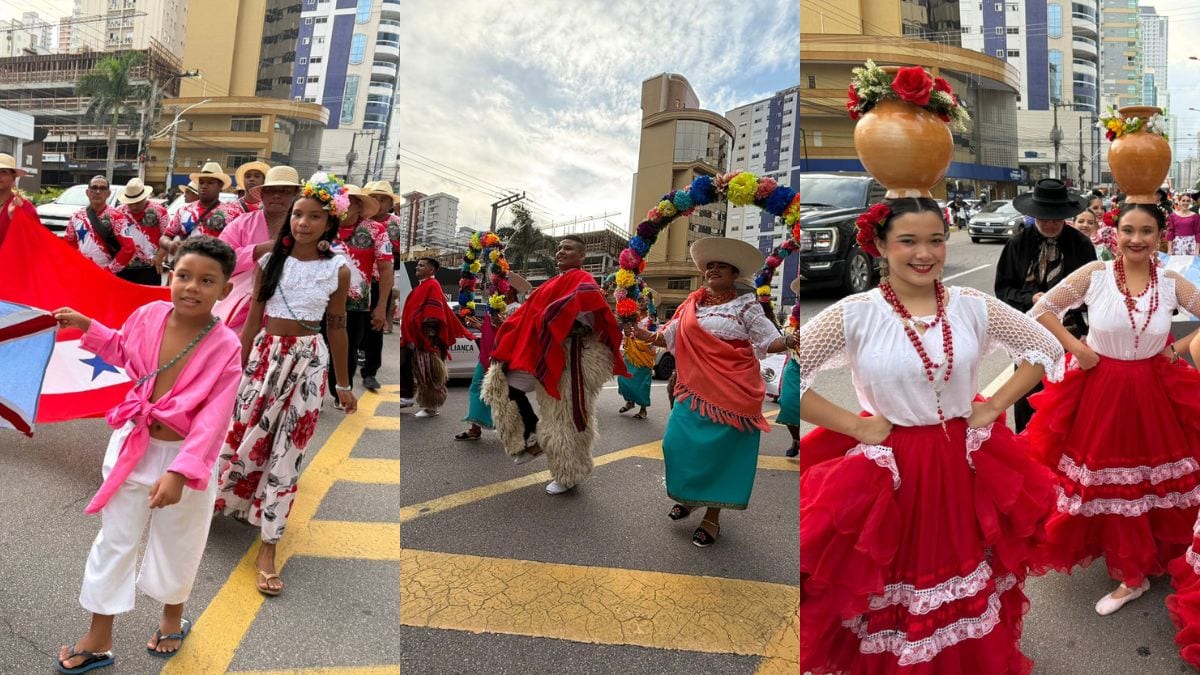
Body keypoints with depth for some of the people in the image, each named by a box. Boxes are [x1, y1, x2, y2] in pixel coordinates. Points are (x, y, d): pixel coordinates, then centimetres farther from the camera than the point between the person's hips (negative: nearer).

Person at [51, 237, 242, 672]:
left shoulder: (225, 347, -23)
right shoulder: (148, 315, -10)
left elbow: (211, 421, -26)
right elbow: (123, 351, 16)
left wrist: (179, 473, -32)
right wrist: (86, 326, 7)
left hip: (184, 455, -4)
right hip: (131, 444, 4)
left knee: (176, 544, 17)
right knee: (114, 540, 16)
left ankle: (172, 618, 45)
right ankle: (99, 637, 35)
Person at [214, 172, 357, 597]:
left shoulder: (338, 270, -4)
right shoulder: (270, 259, -1)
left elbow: (336, 327, 3)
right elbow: (254, 316, 4)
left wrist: (343, 383, 6)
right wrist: (241, 365, 6)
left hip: (308, 362, -1)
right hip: (266, 355, 1)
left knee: (287, 452, 3)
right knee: (243, 436, 11)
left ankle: (267, 549, 12)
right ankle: (219, 500, 42)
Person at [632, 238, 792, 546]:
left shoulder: (745, 305, -1)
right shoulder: (691, 306, 10)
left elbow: (768, 340, -6)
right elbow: (671, 336, 15)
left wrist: (789, 342, -26)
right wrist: (649, 337, -2)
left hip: (732, 393, -4)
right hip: (695, 390, 4)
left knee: (720, 451, 1)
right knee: (680, 443, 2)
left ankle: (712, 517, 17)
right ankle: (687, 497, 29)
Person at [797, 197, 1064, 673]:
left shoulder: (973, 306, -1)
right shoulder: (854, 314, -13)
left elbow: (1045, 348, 11)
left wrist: (995, 406, 0)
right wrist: (854, 425, -15)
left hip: (966, 464, 3)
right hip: (888, 469, -3)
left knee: (966, 580, 19)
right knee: (893, 584, 10)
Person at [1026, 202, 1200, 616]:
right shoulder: (1095, 274, -8)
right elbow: (1042, 309, -4)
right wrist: (1075, 347, -9)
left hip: (1153, 392, 2)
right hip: (1100, 388, -2)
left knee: (1153, 479, 12)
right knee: (1109, 483, 9)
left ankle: (1135, 570, 31)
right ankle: (1132, 572, 33)